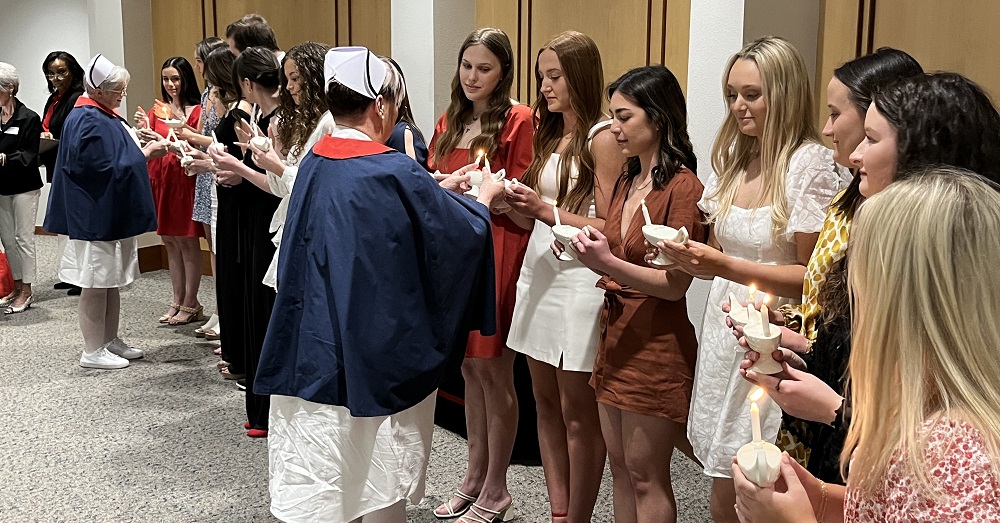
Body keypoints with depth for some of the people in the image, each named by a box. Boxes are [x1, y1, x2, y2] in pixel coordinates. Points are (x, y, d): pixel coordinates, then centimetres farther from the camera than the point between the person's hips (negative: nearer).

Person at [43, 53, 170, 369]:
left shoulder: (104, 116, 12)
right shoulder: (88, 122, -19)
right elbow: (106, 168, -22)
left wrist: (142, 147, 5)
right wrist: (146, 153, -15)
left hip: (113, 213, 10)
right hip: (95, 215, -10)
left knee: (112, 280, 16)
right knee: (96, 283, -1)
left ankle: (110, 342, 27)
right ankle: (93, 351, 8)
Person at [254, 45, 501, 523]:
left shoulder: (314, 162, 3)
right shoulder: (393, 172, -18)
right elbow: (462, 233, -9)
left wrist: (441, 188, 20)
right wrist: (483, 197, 11)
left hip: (316, 340, 6)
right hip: (381, 346, -6)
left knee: (315, 484, 12)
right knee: (381, 483, 12)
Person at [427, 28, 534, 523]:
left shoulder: (519, 120, -7)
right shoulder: (450, 121, 13)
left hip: (497, 253, -6)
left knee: (493, 371, 1)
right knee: (469, 367, 14)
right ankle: (474, 477, 27)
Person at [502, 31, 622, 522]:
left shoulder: (602, 137, -9)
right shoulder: (551, 135, 14)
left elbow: (609, 227, -14)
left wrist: (546, 210, -19)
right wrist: (517, 204, -2)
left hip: (579, 283, -8)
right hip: (539, 275, 8)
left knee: (577, 413, 2)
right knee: (546, 403, 13)